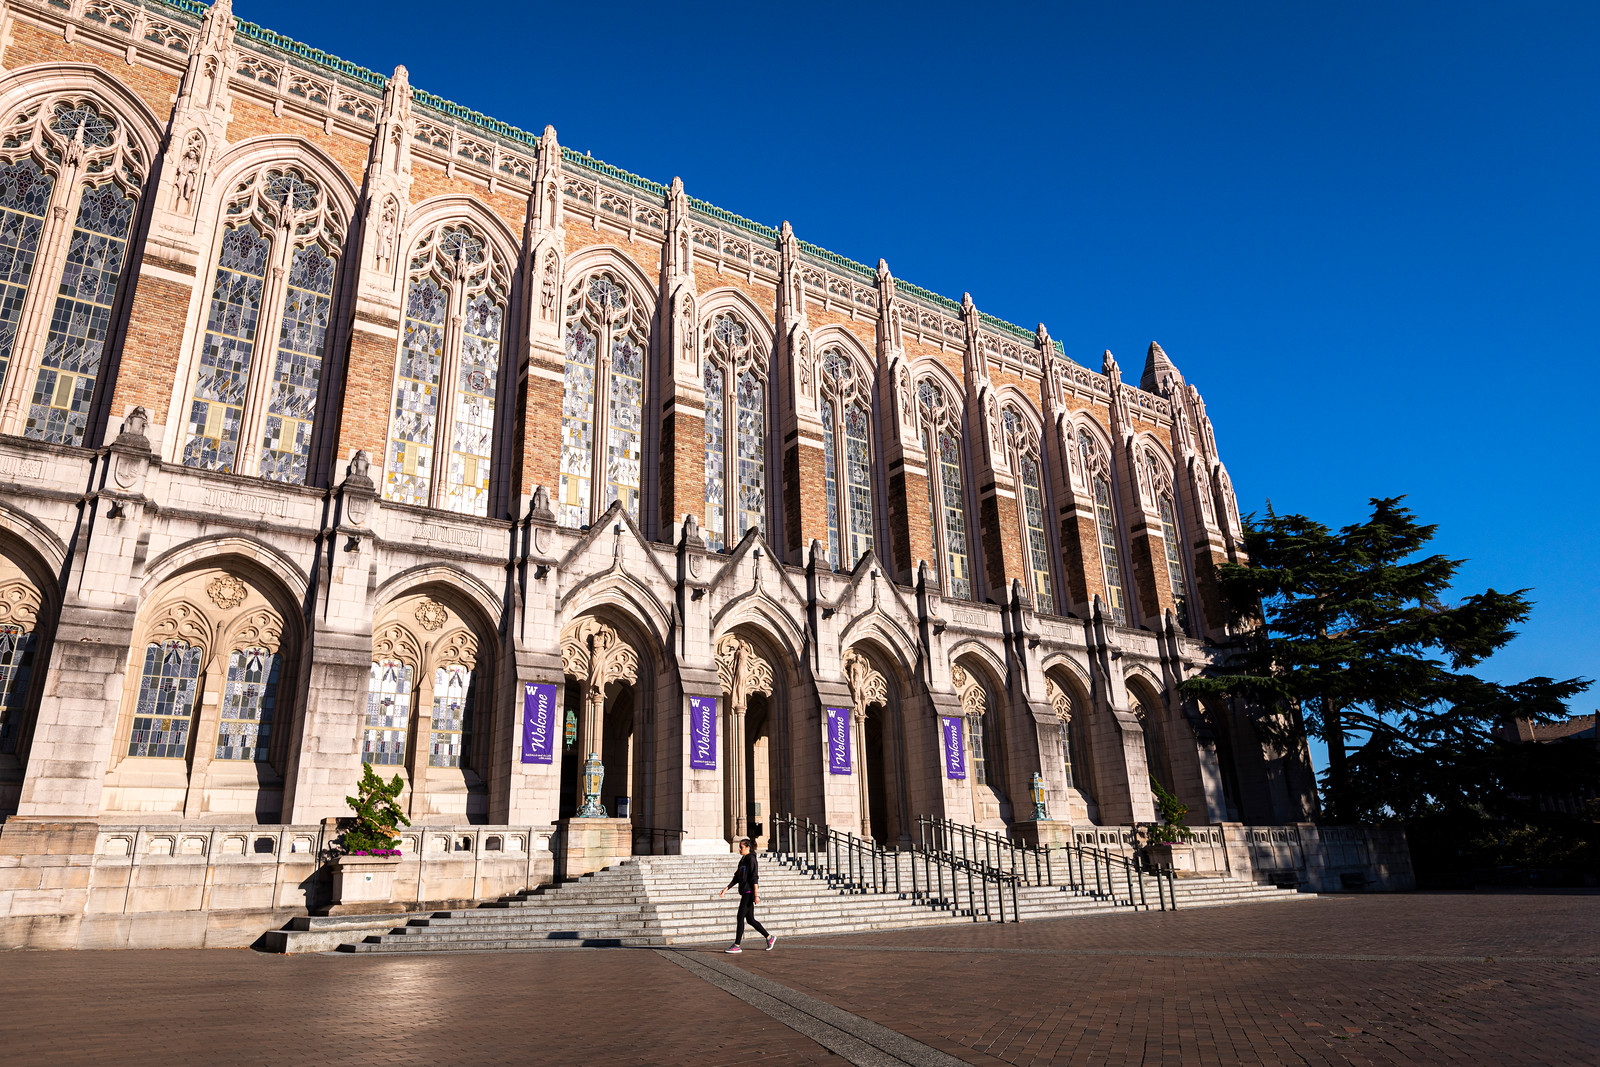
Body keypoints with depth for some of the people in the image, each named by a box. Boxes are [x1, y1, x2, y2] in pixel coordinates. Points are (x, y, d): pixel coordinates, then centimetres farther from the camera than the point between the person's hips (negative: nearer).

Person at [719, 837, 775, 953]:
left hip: (749, 892, -9)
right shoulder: (742, 860, 18)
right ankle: (769, 938, 19)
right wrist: (726, 888, 13)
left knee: (740, 917, -7)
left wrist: (756, 895, -21)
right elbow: (736, 878, 21)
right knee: (750, 919, 10)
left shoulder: (751, 859, -10)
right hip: (745, 893, 9)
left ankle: (736, 945, -2)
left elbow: (754, 877, -16)